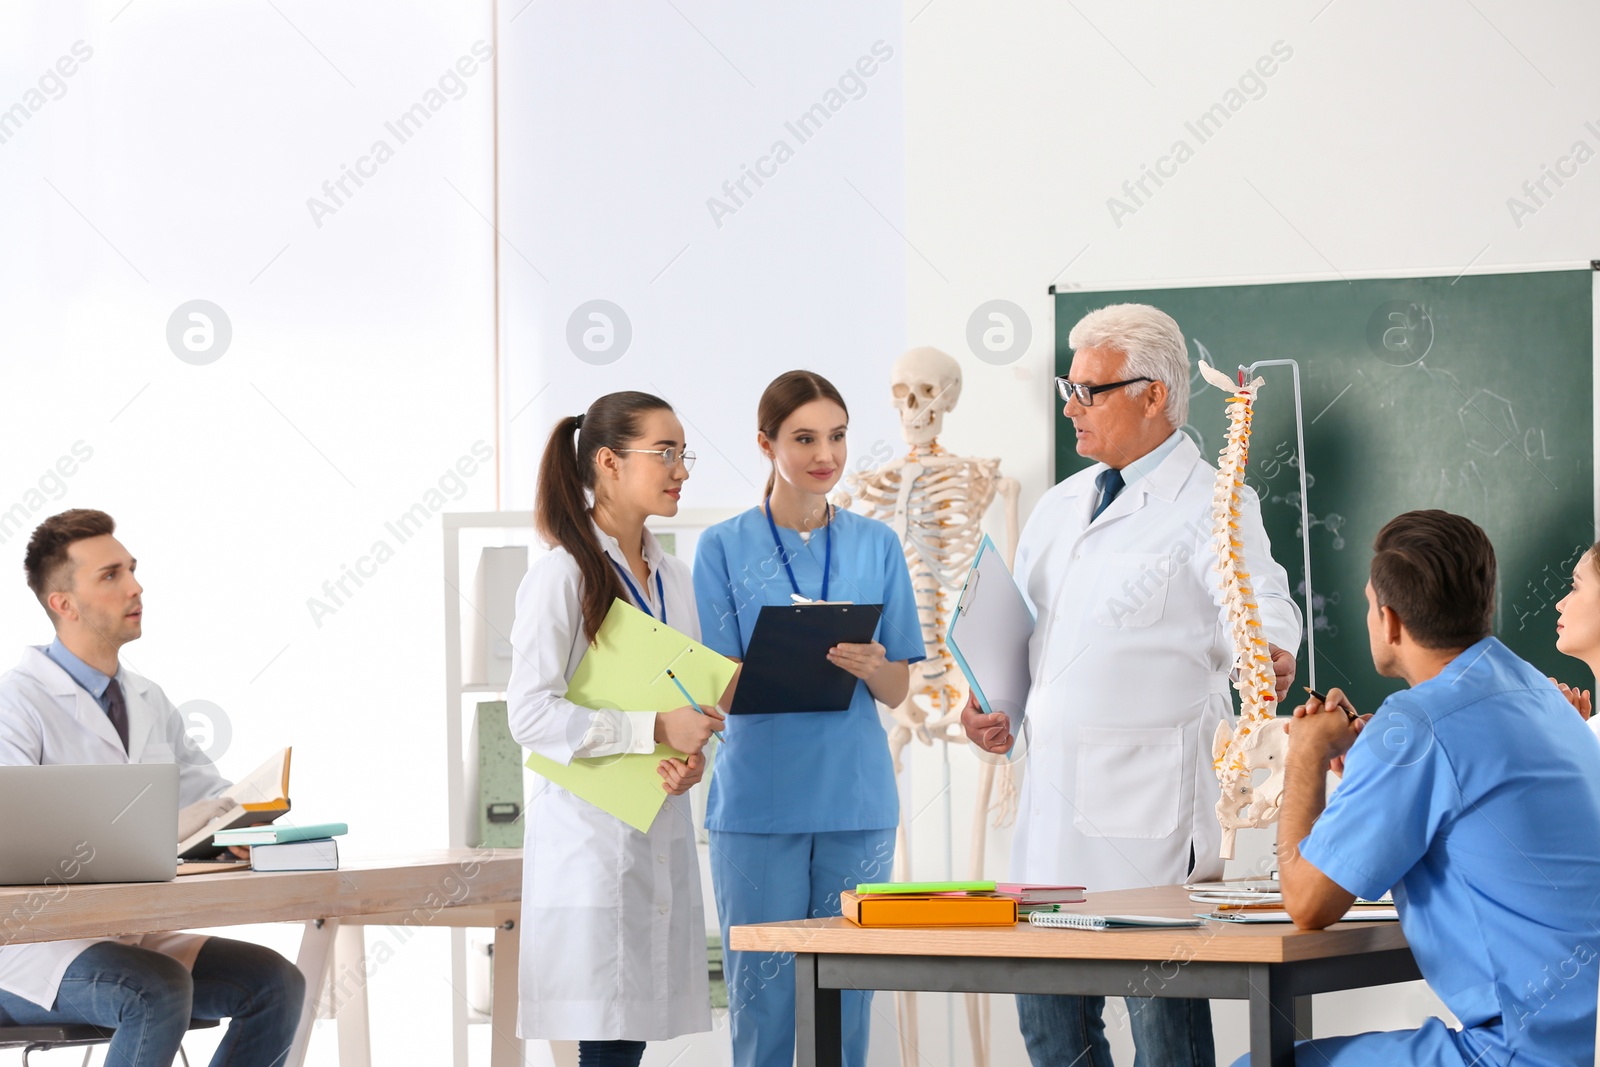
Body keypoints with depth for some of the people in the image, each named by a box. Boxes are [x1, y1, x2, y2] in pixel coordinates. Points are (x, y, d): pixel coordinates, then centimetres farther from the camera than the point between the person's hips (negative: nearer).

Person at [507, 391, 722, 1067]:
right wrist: (657, 730, -19)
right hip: (592, 828, -7)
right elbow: (530, 713, -15)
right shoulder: (562, 575, -8)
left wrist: (692, 756, 0)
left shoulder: (674, 579, 15)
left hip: (662, 828, 7)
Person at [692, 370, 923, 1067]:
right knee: (764, 994, -1)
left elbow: (898, 690, 7)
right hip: (759, 796, -2)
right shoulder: (725, 549, 1)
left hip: (856, 798, 2)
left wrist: (869, 666, -16)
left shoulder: (876, 545, 8)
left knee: (847, 996, 5)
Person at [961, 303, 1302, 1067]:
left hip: (1149, 806, -7)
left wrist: (1269, 655, -42)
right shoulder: (1060, 508, 17)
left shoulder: (1207, 504, -5)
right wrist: (988, 704, 9)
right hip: (1054, 799, 7)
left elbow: (1257, 598, -20)